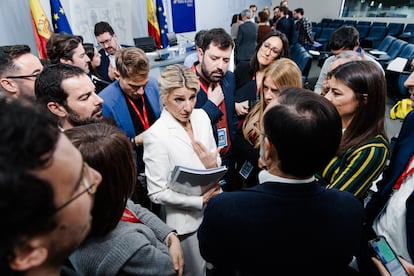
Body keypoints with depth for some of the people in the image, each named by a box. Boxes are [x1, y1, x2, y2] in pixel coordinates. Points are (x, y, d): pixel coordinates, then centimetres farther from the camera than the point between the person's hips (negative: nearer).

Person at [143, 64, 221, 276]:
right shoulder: (155, 135, -22)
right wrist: (200, 201, -20)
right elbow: (157, 193, -17)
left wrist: (213, 167, -17)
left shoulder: (201, 116, -6)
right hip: (186, 221, -5)